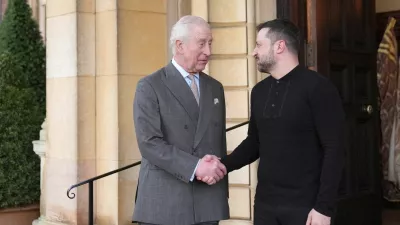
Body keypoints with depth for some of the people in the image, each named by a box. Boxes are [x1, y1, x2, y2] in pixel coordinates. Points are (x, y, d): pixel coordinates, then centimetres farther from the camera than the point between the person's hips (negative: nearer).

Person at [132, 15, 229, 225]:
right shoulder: (150, 86, -5)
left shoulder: (215, 88, 13)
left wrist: (222, 192, 10)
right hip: (163, 202, -4)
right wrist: (195, 167, -21)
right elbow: (149, 143, -14)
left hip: (208, 203, 5)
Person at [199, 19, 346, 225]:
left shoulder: (317, 87, -9)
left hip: (305, 206, -5)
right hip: (265, 203, 6)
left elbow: (334, 150, -12)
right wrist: (224, 165, -1)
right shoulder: (259, 91, 9)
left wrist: (324, 207, -16)